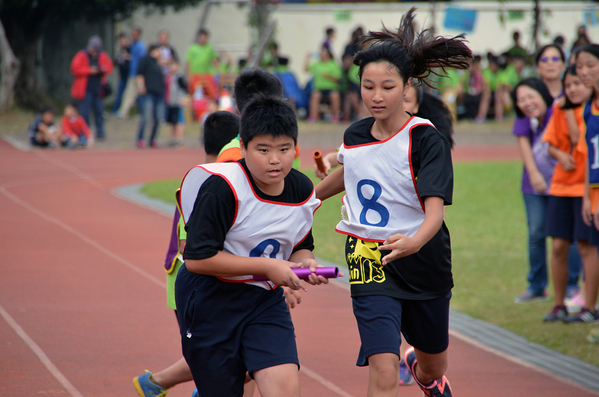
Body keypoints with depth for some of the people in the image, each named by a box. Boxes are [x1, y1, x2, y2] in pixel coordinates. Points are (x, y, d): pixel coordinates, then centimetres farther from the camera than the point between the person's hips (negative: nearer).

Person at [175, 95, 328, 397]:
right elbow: (197, 259, -23)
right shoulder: (222, 188, -21)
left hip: (265, 300, 4)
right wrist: (267, 266, -21)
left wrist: (304, 262, -9)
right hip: (209, 300, -4)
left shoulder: (303, 191, -2)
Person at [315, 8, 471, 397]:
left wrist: (414, 242, -48)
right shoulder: (354, 136, -1)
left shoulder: (428, 140, -15)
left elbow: (435, 209, -27)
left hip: (423, 261, -1)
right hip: (369, 262, 1)